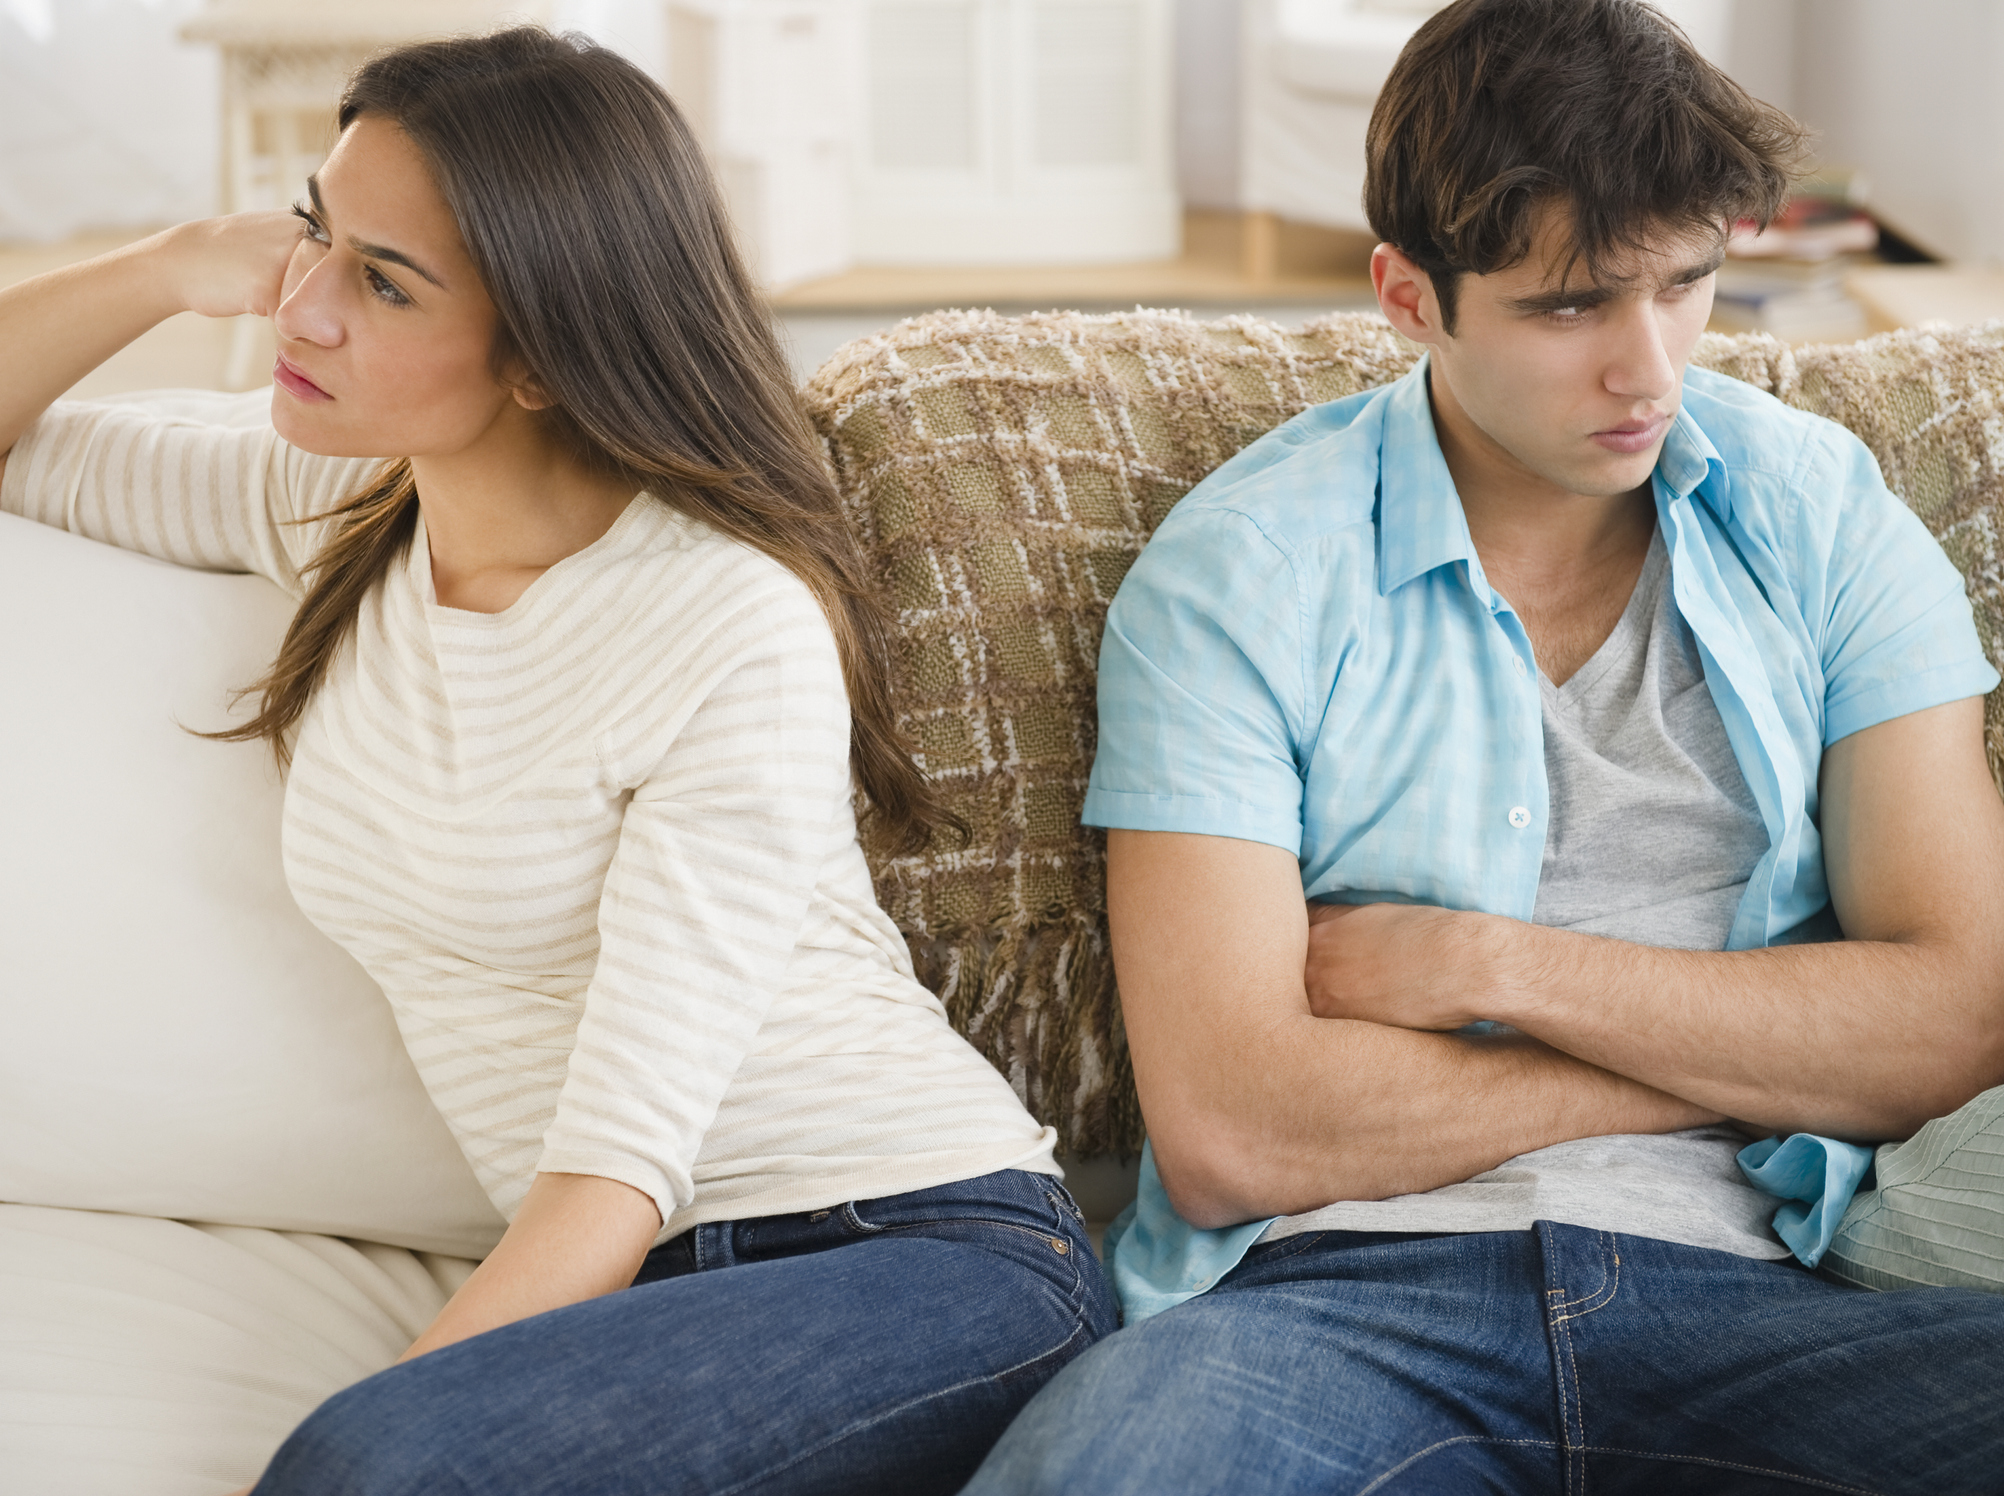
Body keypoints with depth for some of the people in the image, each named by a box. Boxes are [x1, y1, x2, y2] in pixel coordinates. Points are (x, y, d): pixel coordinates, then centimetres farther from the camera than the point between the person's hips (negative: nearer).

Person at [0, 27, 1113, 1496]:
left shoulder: (736, 627, -13)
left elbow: (625, 1149, -19)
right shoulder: (330, 506, 9)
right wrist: (175, 266, 3)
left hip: (933, 1249, -5)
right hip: (649, 1285, 5)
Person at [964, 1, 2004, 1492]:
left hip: (1737, 1290, 3)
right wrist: (1732, 1051, -4)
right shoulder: (1237, 571, -1)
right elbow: (1226, 1135, -12)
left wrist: (1485, 964, -7)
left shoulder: (1823, 515, 9)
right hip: (1337, 1291, -3)